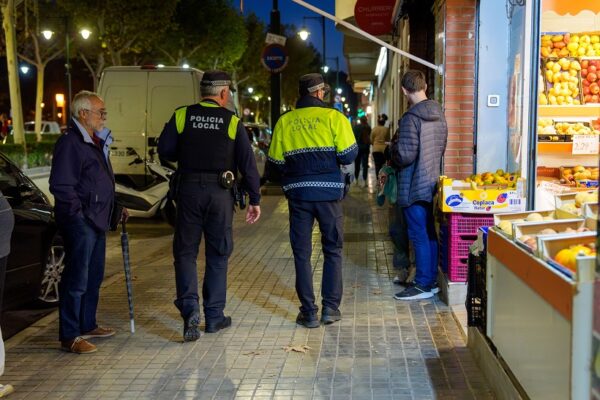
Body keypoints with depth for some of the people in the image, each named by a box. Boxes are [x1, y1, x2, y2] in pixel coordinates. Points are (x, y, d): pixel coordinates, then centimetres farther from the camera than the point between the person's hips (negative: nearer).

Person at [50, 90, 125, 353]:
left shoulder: (96, 142, 17)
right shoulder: (70, 142, -14)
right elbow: (61, 185, -20)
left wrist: (115, 209, 18)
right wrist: (79, 214, -19)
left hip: (97, 221, 10)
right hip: (79, 223, -10)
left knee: (94, 278, 17)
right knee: (76, 280, -6)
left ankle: (87, 325, 30)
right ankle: (69, 337, 0)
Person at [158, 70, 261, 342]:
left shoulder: (182, 116, 0)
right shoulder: (232, 122, 0)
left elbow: (165, 150, -3)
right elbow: (248, 163, -1)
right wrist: (254, 199, 5)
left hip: (189, 190, 0)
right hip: (220, 194, 0)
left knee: (185, 251, 8)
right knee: (217, 254, 11)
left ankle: (189, 307, -11)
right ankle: (214, 316, 15)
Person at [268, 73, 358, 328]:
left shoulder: (284, 121, 3)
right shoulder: (333, 117, -3)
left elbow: (276, 160, 2)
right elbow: (348, 155, -8)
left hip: (297, 192, 1)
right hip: (329, 192, -1)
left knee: (302, 253, 8)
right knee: (332, 250, 12)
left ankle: (309, 312, 9)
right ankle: (331, 308, 11)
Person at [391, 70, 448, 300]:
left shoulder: (411, 118, -19)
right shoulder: (439, 115, 7)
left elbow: (405, 155, -22)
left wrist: (393, 149, -2)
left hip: (414, 186, -8)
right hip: (432, 183, 8)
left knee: (419, 236, -2)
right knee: (429, 233, 15)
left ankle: (423, 285, 4)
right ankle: (432, 279, 24)